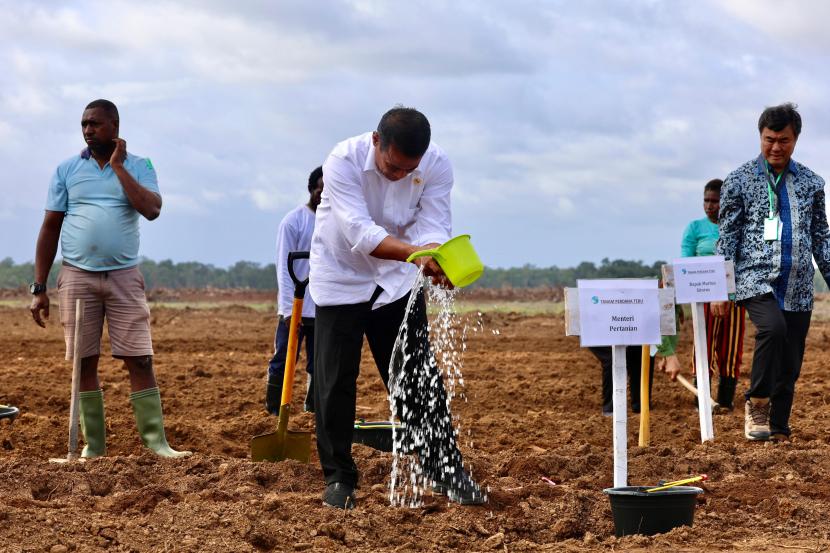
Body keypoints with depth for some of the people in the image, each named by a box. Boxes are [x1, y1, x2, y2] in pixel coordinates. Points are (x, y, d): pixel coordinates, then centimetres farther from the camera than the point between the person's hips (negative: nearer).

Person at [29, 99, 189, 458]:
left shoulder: (138, 166, 5)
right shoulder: (67, 170, 7)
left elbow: (152, 209, -14)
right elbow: (50, 229, 7)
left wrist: (118, 166, -11)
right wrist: (38, 288, 3)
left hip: (124, 277, -1)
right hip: (77, 277, 1)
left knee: (140, 360, -6)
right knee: (83, 363, 2)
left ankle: (156, 441, -5)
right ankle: (93, 444, 9)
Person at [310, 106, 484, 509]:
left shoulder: (437, 165, -19)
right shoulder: (343, 161, -29)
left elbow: (432, 226, -22)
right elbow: (360, 233, -38)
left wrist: (434, 258, -46)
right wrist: (415, 253, -52)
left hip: (397, 280, 2)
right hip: (342, 277, -2)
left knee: (419, 379, 2)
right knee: (335, 382, -1)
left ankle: (444, 470, 9)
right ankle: (338, 477, 10)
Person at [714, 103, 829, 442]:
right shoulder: (740, 180, 2)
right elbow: (727, 237, 1)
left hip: (798, 288, 3)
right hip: (756, 279, -3)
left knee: (790, 366, 2)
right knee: (773, 327, -30)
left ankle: (778, 430, 13)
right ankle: (757, 402, -13)